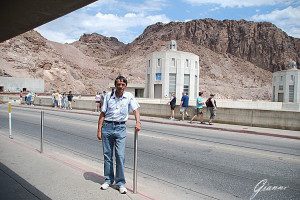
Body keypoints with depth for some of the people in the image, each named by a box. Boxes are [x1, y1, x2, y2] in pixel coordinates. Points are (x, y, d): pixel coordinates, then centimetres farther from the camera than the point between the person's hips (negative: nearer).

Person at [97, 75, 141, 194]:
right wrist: (99, 130, 1)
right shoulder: (108, 96, 2)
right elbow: (103, 114, 5)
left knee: (120, 156, -3)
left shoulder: (129, 96, 0)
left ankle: (120, 183, 11)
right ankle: (108, 180, 26)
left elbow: (135, 109, -10)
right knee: (107, 155, 10)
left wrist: (137, 122, -29)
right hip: (107, 127, 2)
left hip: (120, 128, -1)